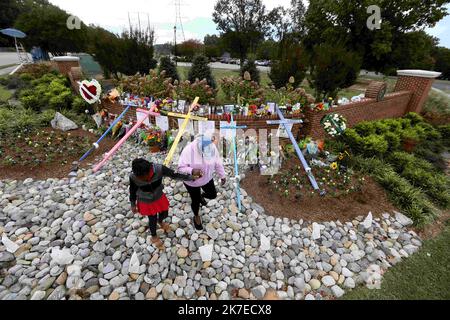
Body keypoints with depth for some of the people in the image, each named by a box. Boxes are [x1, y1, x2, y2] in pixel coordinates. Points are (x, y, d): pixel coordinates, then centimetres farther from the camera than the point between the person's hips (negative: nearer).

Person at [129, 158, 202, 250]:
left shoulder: (159, 169, -34)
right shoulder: (133, 177, -31)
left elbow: (174, 175, -25)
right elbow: (132, 191, -13)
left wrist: (191, 176, -31)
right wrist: (133, 205, 0)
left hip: (159, 197, 2)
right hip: (145, 202, -2)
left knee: (165, 213, 21)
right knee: (152, 219, 13)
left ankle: (160, 222, 61)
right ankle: (154, 237, 46)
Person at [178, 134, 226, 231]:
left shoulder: (213, 147, -20)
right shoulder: (188, 150, -32)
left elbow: (218, 163, -5)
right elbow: (181, 167, -26)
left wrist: (222, 176, 5)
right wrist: (192, 171, -44)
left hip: (207, 179, 4)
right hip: (191, 182, -3)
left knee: (213, 195, 19)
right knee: (196, 201, 16)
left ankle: (201, 195, 54)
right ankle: (196, 216, 49)